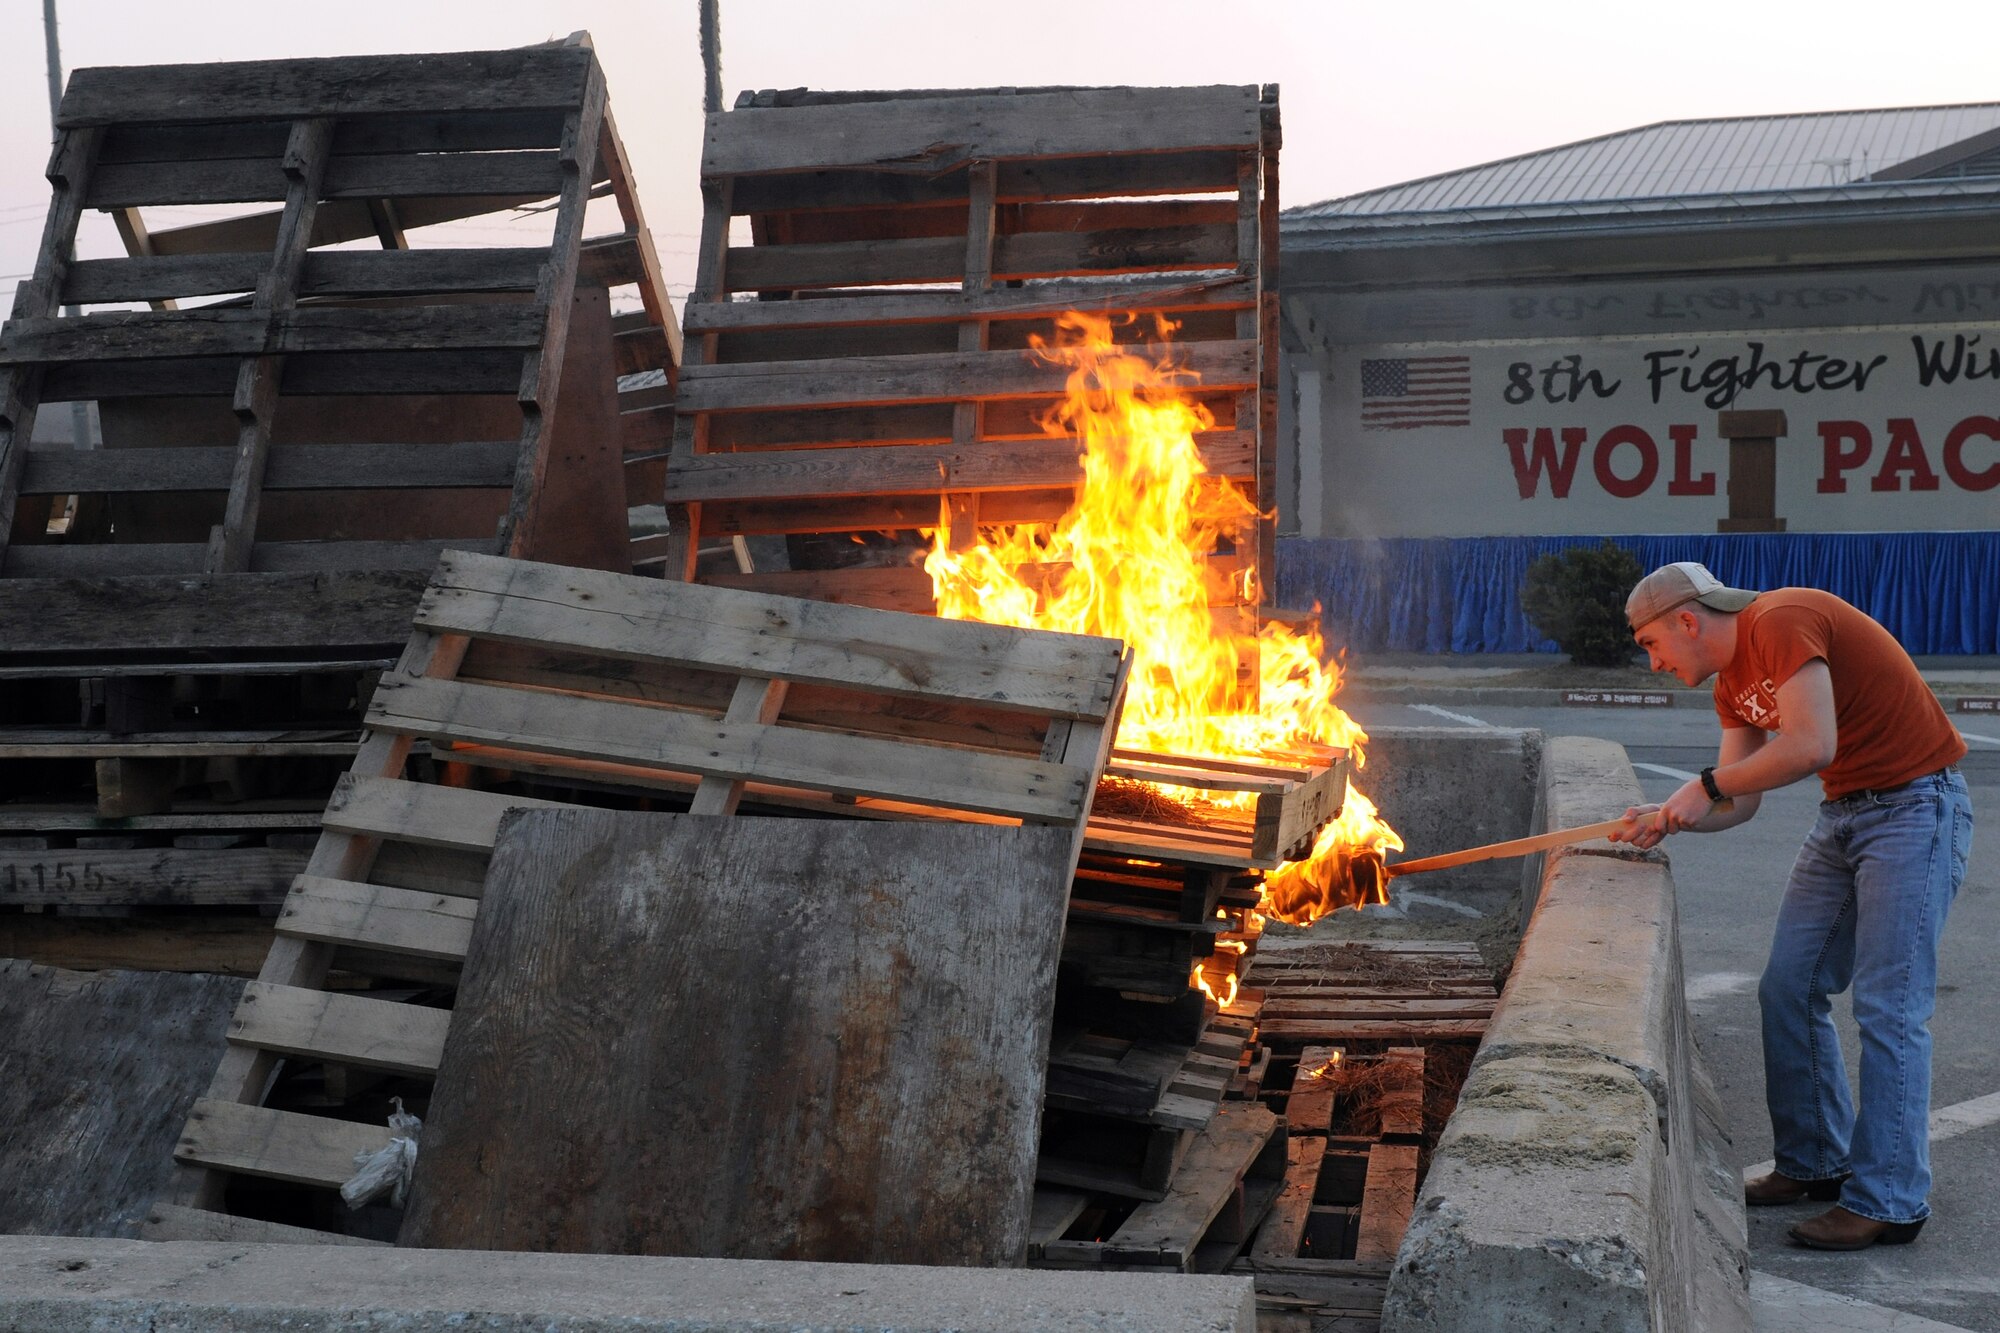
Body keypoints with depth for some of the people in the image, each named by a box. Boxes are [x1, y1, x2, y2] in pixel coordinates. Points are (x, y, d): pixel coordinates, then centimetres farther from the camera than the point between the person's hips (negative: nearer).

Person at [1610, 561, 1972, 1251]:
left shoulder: (1782, 622, -20)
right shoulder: (1734, 683, 10)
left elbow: (1812, 745, -30)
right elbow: (1738, 804, 12)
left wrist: (1708, 784, -19)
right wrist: (1666, 819, -6)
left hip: (1916, 806, -10)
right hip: (1843, 814, 10)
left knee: (1887, 1007, -9)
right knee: (1788, 991, 8)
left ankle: (1888, 1201, -3)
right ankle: (1816, 1162, 21)